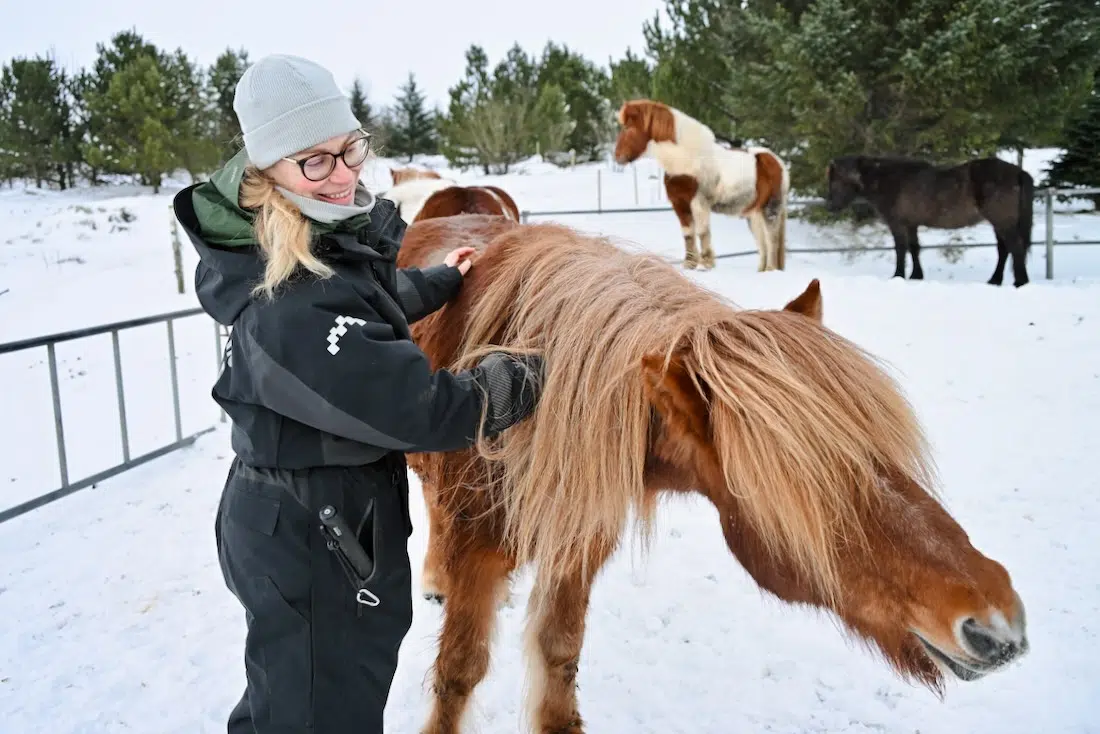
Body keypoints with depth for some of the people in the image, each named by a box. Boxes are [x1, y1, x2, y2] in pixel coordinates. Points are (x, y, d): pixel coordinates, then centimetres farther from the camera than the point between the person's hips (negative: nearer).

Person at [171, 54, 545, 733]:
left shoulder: (342, 236, -2)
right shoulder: (289, 308, -34)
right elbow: (422, 411, -32)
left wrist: (442, 281, 33)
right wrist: (531, 376, -18)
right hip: (311, 542, -9)